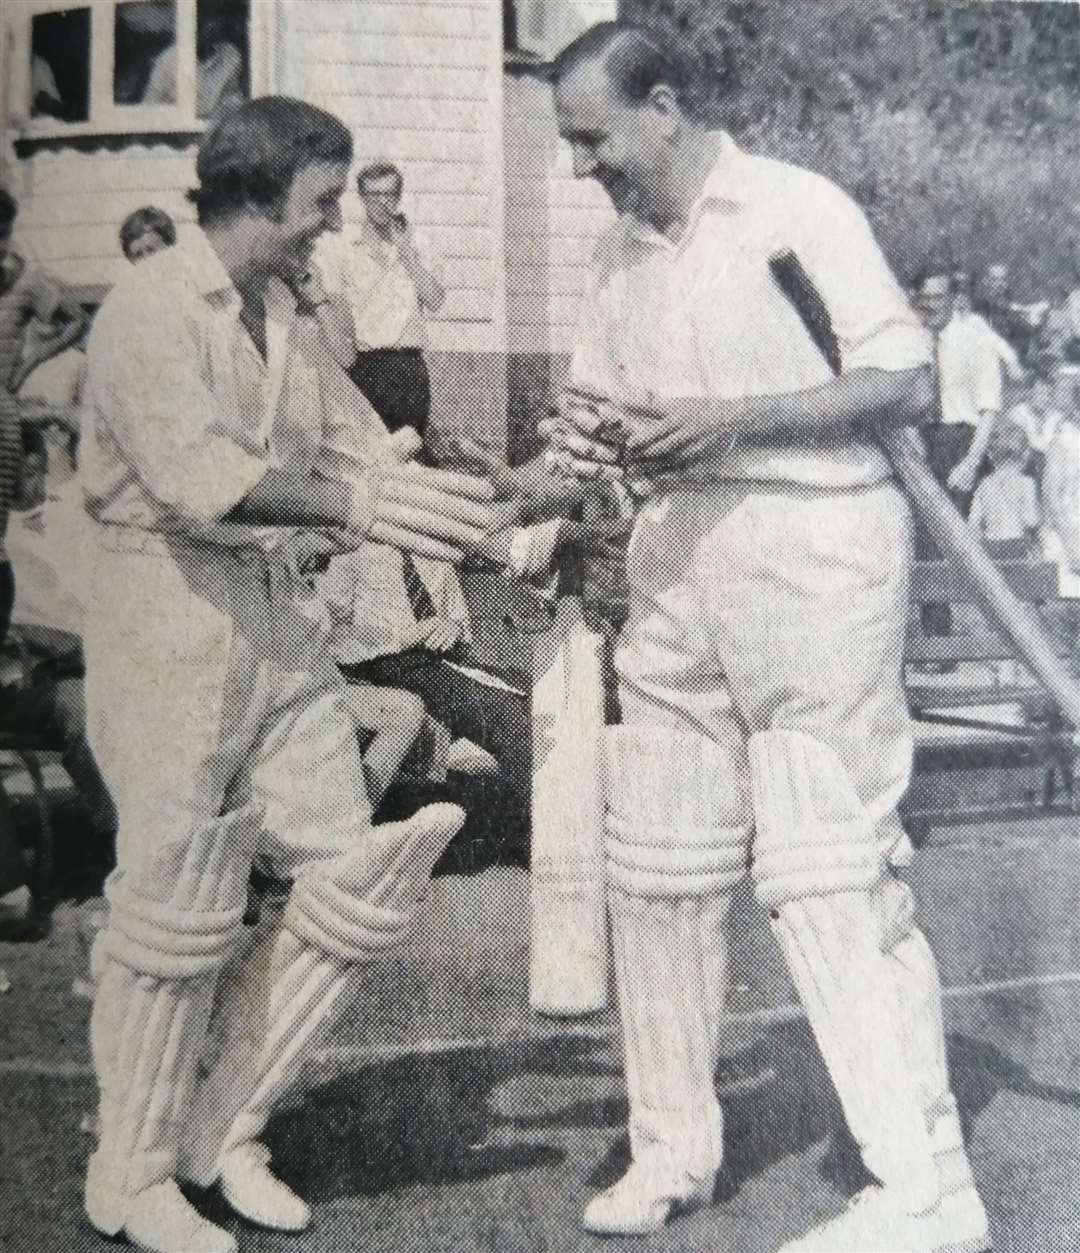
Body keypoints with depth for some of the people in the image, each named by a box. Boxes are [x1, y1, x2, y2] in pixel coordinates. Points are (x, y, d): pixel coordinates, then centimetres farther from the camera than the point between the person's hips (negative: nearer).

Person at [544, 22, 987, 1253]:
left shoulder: (795, 209, -5)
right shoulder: (619, 252, 16)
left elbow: (907, 382, -8)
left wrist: (726, 422, -17)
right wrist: (586, 439, 0)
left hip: (809, 546, -7)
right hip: (676, 562, 7)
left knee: (828, 867, -8)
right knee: (655, 863, 8)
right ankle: (673, 1148, 24)